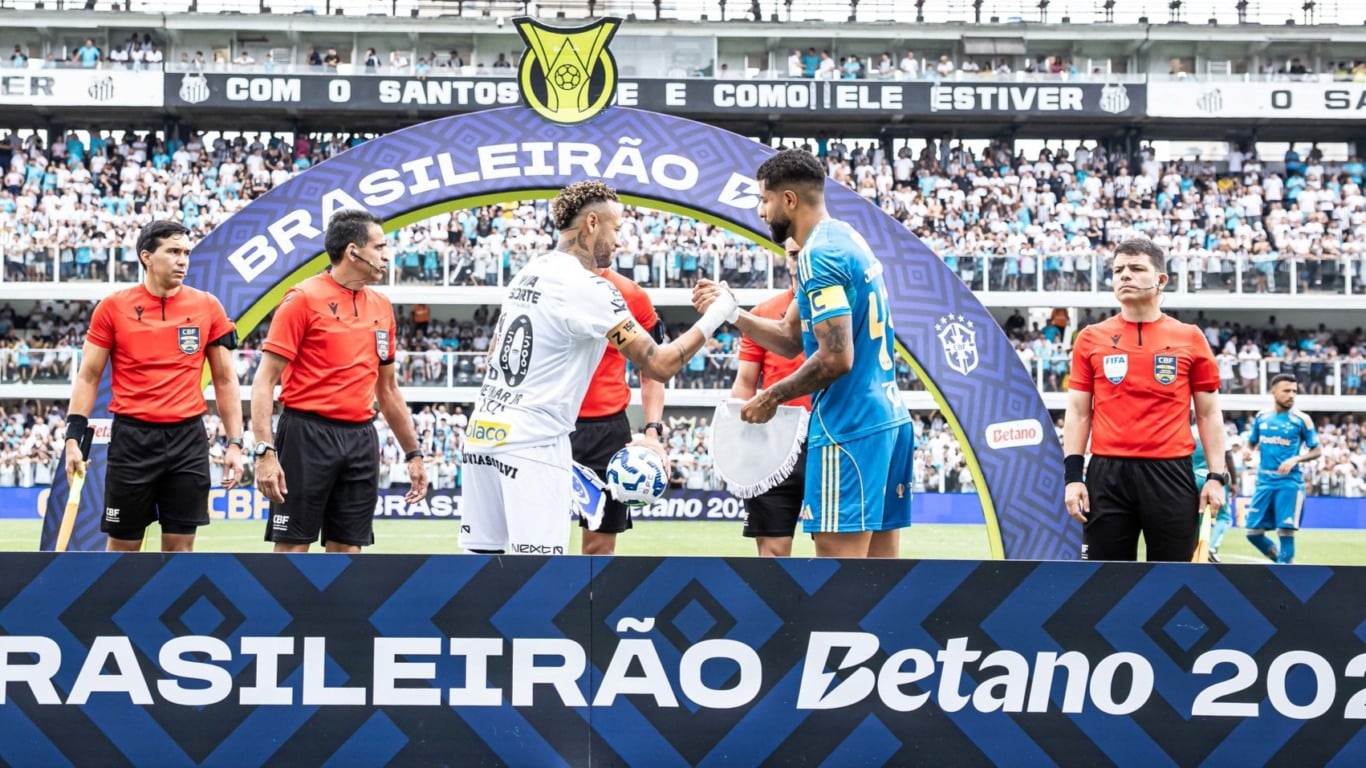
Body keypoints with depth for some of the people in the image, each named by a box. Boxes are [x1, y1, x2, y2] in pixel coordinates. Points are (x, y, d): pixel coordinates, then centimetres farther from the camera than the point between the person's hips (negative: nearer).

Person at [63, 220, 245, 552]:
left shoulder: (207, 307, 3)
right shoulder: (113, 307, -1)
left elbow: (225, 380, 8)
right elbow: (88, 377, 4)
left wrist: (234, 443, 1)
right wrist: (74, 438, -5)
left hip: (189, 438, 1)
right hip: (132, 437, -1)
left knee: (180, 546, 4)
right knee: (122, 546, 5)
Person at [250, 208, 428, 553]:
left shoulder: (382, 307, 11)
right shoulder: (304, 299, -7)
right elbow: (264, 381, -9)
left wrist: (412, 452, 19)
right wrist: (265, 451, -19)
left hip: (361, 440, 6)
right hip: (308, 435, -6)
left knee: (347, 549, 6)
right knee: (292, 547, -4)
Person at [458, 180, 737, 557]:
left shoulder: (526, 274, 13)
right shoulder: (589, 289, -12)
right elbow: (659, 365, -14)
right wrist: (714, 318, -2)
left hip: (484, 430, 8)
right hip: (534, 444, -8)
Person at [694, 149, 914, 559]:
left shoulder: (818, 255, -14)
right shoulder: (848, 239, 16)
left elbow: (836, 358, -21)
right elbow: (792, 338, 19)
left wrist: (773, 397, -9)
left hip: (848, 428, -10)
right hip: (888, 418, 10)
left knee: (837, 557, -7)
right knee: (881, 557, 10)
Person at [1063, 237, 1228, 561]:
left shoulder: (1190, 339, 6)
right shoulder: (1091, 339, 8)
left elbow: (1208, 414, 8)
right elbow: (1078, 413, 8)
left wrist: (1217, 476, -1)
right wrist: (1073, 475, -1)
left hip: (1170, 473, 0)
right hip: (1107, 473, 1)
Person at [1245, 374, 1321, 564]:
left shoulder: (1302, 419, -3)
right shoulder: (1261, 417, 8)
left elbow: (1317, 450, -2)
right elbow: (1251, 443, 23)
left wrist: (1296, 459, -15)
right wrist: (1251, 451, 4)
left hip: (1289, 482, -4)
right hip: (1264, 482, 4)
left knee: (1285, 531, -8)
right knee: (1253, 532, 4)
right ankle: (1280, 559, 26)